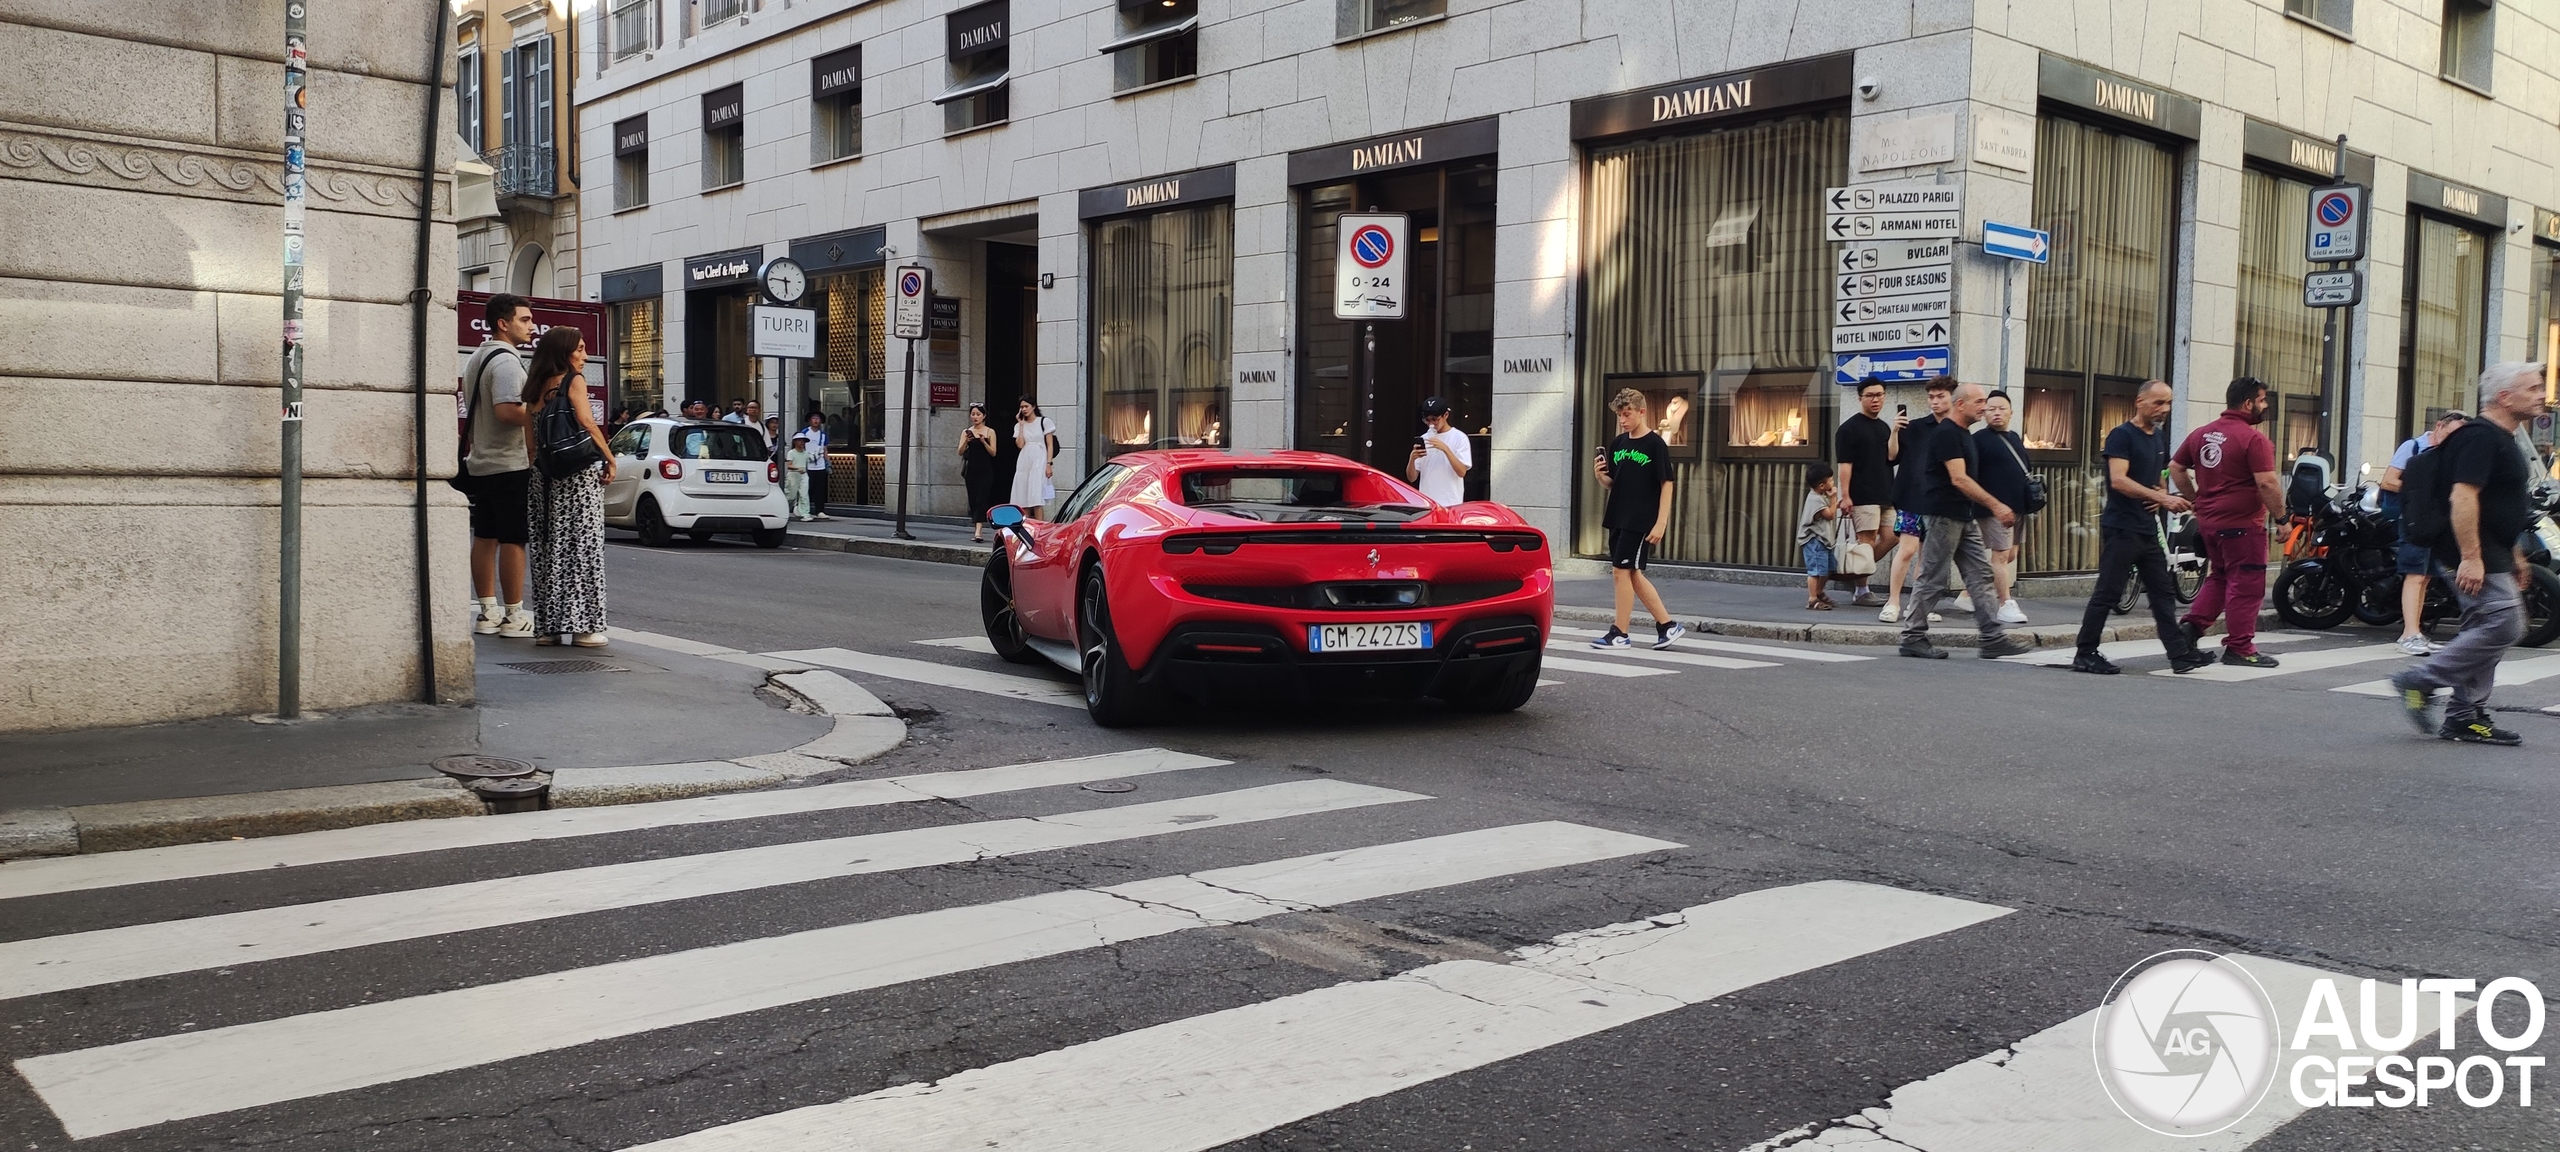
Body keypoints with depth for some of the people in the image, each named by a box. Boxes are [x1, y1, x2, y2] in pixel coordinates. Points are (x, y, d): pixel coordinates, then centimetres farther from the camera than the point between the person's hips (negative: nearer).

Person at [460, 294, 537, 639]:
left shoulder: (478, 358, 17)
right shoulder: (506, 360, -15)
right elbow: (506, 411, -27)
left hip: (481, 462, 10)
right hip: (510, 464, -10)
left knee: (484, 538, 11)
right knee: (513, 540, -5)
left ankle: (488, 612, 17)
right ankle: (514, 617, -2)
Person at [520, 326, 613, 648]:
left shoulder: (537, 386, 12)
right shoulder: (574, 380, -5)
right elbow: (586, 421, -17)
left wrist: (537, 465, 14)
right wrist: (610, 459, -11)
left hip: (543, 476, 6)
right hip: (578, 472, -6)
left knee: (549, 548, 9)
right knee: (581, 546, -3)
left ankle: (547, 625, 11)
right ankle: (583, 625, -4)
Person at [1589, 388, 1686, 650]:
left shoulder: (1655, 444, -8)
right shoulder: (1618, 444, 10)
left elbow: (1666, 485, -10)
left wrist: (1661, 523, -16)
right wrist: (1600, 475, -6)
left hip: (1640, 521, -7)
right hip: (1617, 518, 7)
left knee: (1622, 571, -7)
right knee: (1633, 574, 9)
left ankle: (1620, 633, 1)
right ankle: (1667, 625, 19)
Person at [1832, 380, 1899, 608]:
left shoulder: (1884, 427, 16)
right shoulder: (1850, 428, -4)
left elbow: (1891, 456, 2)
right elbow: (1845, 464, -11)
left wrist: (1894, 432, -12)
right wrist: (1844, 496, -17)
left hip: (1885, 494, 7)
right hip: (1863, 496, -7)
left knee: (1890, 538, 5)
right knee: (1867, 541, -7)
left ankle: (1862, 571, 19)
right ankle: (1862, 592, -1)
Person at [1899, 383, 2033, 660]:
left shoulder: (1964, 434, 16)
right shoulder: (1946, 433, -14)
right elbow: (1959, 479, -21)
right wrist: (1996, 506, -23)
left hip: (1965, 517, 10)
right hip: (1944, 515, -10)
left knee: (1981, 575, 5)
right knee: (1932, 578, -4)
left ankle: (1994, 638, 4)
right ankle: (1913, 637, 4)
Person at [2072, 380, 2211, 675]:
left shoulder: (2159, 437, 16)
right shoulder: (2122, 435, -9)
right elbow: (2118, 480, -21)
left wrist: (2161, 497, 5)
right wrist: (2161, 498, -26)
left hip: (2148, 529, 8)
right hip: (2121, 528, -8)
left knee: (2163, 593, 7)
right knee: (2107, 594, -5)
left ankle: (2181, 655, 8)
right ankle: (2085, 655, 1)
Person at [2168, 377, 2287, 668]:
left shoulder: (2201, 434, 9)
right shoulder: (2254, 439, -15)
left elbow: (2175, 468, 15)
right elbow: (2267, 483, -20)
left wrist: (2196, 498, 18)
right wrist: (2281, 516, -10)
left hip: (2208, 521, 8)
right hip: (2242, 523, -7)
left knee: (2219, 577, 22)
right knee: (2246, 584, 0)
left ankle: (2191, 625, 12)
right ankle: (2240, 648, 4)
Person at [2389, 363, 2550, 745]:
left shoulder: (2503, 439, 19)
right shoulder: (2481, 437, -15)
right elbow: (2462, 496, -24)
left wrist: (2515, 555, 26)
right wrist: (2470, 557, -29)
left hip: (2491, 554, 11)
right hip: (2476, 555, -11)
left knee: (2485, 632, 9)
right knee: (2503, 625, -15)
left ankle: (2465, 717, 13)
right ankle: (2421, 681, -9)